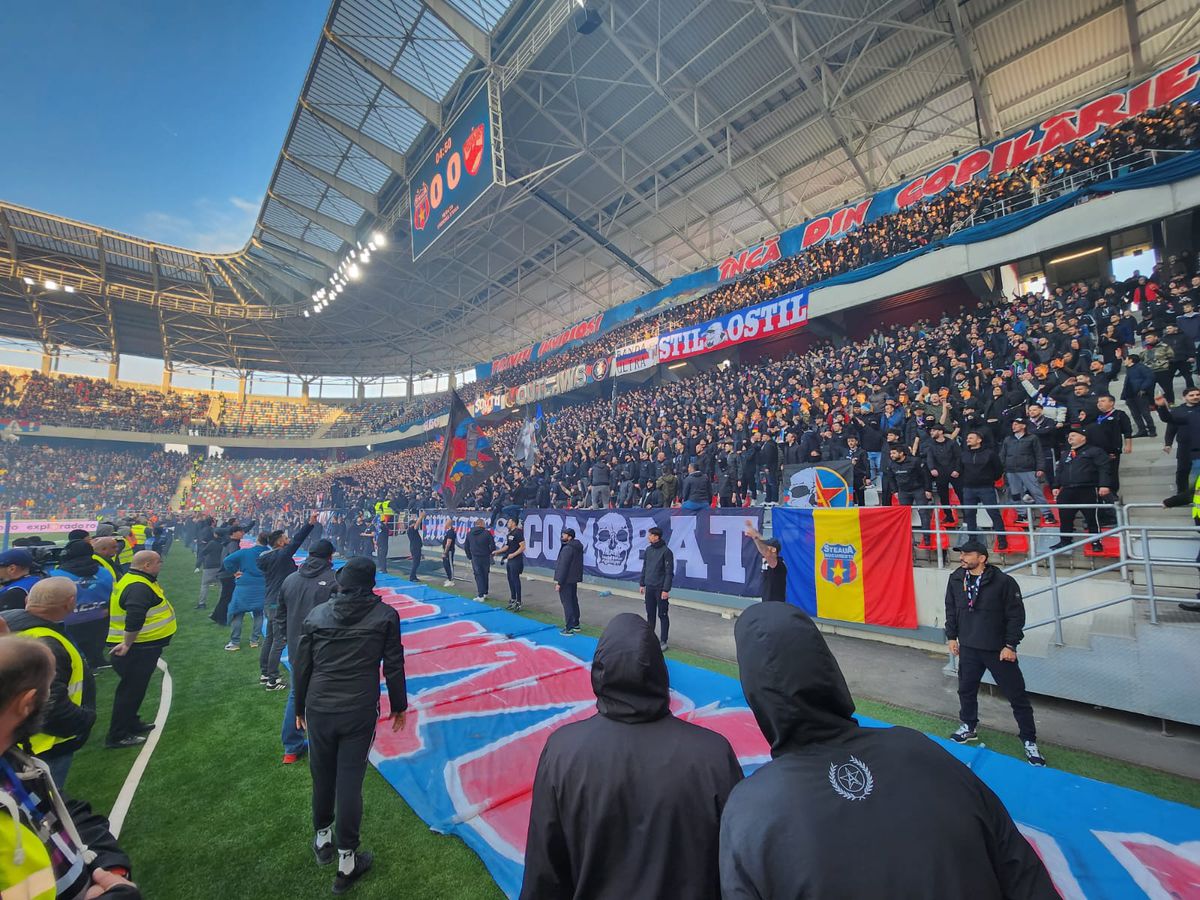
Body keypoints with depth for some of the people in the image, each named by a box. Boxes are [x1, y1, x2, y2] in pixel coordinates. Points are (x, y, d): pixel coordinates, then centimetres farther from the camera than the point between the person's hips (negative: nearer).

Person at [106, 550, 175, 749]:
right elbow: (134, 618, -36)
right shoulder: (138, 587, -25)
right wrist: (127, 644, -27)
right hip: (136, 649, -10)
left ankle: (131, 724, 36)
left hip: (144, 646, 10)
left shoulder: (140, 581, 8)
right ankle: (118, 736, 14)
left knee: (135, 688, 22)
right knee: (131, 690, 2)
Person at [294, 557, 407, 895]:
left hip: (319, 710, 3)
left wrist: (300, 708, 19)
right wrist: (398, 706, 8)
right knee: (350, 781, 8)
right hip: (360, 712, -3)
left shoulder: (317, 615, -4)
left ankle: (322, 839, 43)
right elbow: (394, 666, -6)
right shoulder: (385, 615, -11)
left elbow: (302, 667, 4)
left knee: (322, 776, 21)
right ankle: (346, 860, 22)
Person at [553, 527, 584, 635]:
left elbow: (563, 566, -22)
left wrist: (559, 582, -19)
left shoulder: (567, 549, -21)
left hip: (566, 580, -10)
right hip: (574, 579, 10)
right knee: (574, 602, 18)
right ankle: (575, 624, 28)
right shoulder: (577, 547, 9)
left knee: (567, 603, -3)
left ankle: (569, 628, 1)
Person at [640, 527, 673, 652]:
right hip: (649, 587, 6)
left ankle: (663, 641, 13)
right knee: (650, 614, 14)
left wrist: (666, 589, -17)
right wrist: (642, 583, 12)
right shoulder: (648, 549, 5)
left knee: (663, 615, 4)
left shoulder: (666, 551, -14)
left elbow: (669, 572, -14)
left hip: (661, 589, -6)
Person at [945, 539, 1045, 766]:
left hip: (998, 650, -4)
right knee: (966, 689, 17)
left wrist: (1010, 645, -12)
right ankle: (968, 727, 37)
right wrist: (951, 636, 9)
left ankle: (1029, 741, 25)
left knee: (1017, 695, 6)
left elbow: (1016, 615, -11)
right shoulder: (955, 579, -3)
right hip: (968, 648, 4)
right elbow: (951, 609, 8)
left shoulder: (1004, 581, -16)